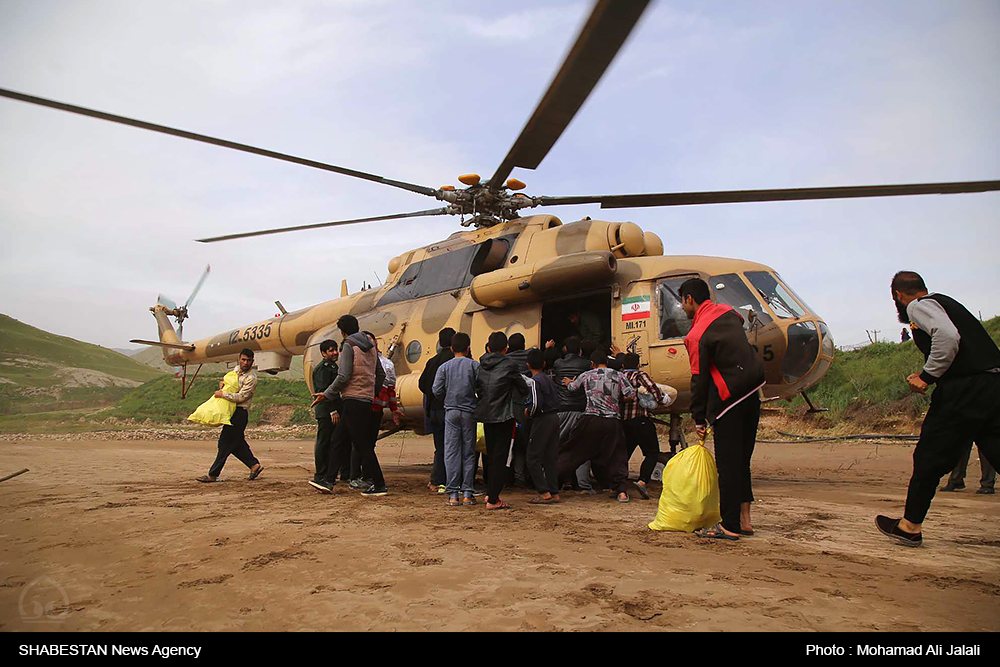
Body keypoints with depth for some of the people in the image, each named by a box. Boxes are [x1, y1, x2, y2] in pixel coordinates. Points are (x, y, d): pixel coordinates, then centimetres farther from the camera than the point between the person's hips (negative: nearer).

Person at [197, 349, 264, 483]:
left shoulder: (251, 378, -14)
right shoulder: (237, 371, 12)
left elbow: (241, 397, -19)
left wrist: (222, 394, -16)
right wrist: (223, 384, 6)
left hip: (240, 413, -9)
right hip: (233, 411, 9)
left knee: (226, 443, -5)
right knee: (237, 442, 11)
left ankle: (213, 475, 0)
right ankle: (254, 464, 19)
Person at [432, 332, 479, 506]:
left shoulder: (444, 367, 3)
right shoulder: (474, 366, -1)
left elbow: (437, 390, -3)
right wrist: (476, 402, 8)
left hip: (451, 412, 0)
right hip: (470, 412, 0)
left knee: (451, 452, 2)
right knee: (469, 453, 6)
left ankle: (453, 495, 0)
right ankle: (467, 493, 7)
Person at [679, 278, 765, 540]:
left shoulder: (697, 335, -13)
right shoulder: (727, 312, 9)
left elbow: (699, 380, -11)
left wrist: (699, 419, -2)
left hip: (728, 400, -8)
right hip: (751, 393, 8)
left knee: (727, 464, -2)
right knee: (741, 460, 14)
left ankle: (729, 526, 3)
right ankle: (744, 519, 19)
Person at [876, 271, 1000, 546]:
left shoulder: (919, 306, -2)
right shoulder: (944, 302, 24)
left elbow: (948, 336, -21)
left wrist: (927, 376, -12)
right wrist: (929, 376, 19)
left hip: (965, 390, -8)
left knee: (929, 458, 3)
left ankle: (909, 526, 14)